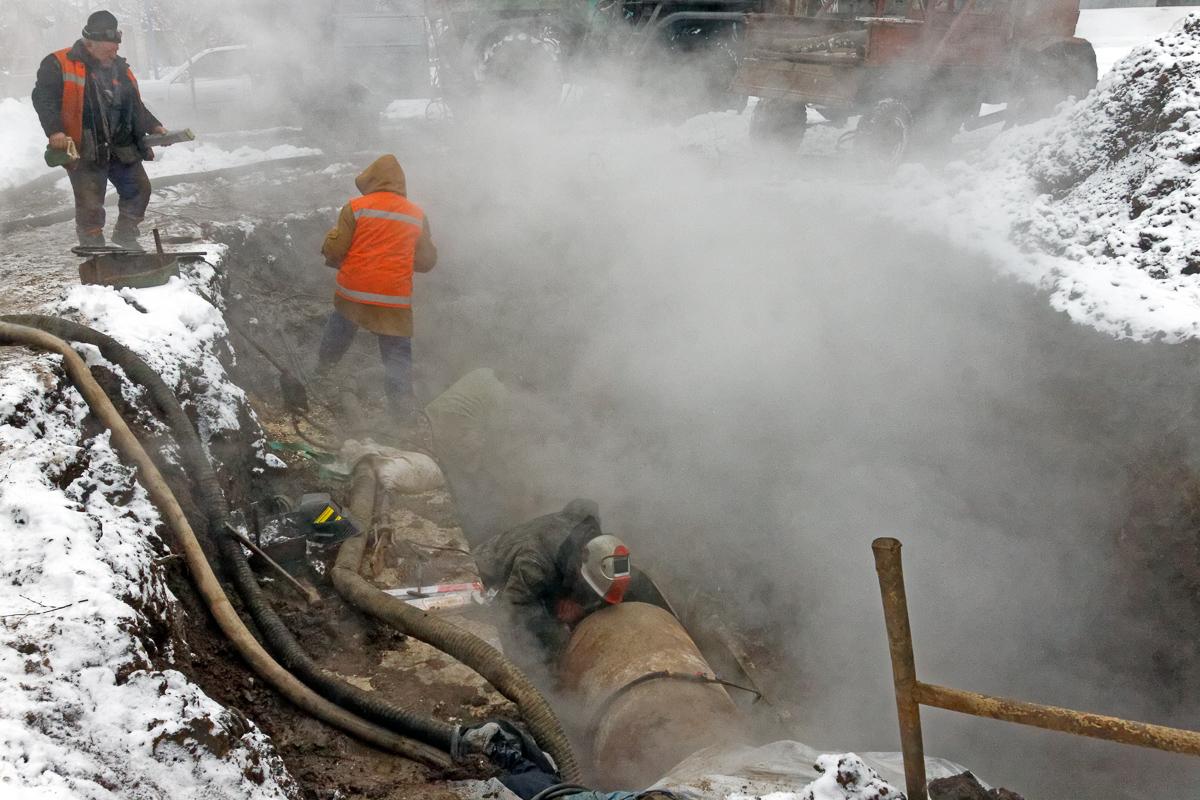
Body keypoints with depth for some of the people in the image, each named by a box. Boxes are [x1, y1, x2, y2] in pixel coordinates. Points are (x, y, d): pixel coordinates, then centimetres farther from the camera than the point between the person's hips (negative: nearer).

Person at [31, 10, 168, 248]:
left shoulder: (120, 69, 12)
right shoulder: (58, 65, -8)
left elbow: (136, 106, 20)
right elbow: (43, 98, -14)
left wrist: (153, 127, 7)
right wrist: (55, 131, -27)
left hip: (121, 148, 6)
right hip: (84, 150, -6)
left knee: (139, 189, 11)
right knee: (90, 204, -4)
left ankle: (125, 236, 29)